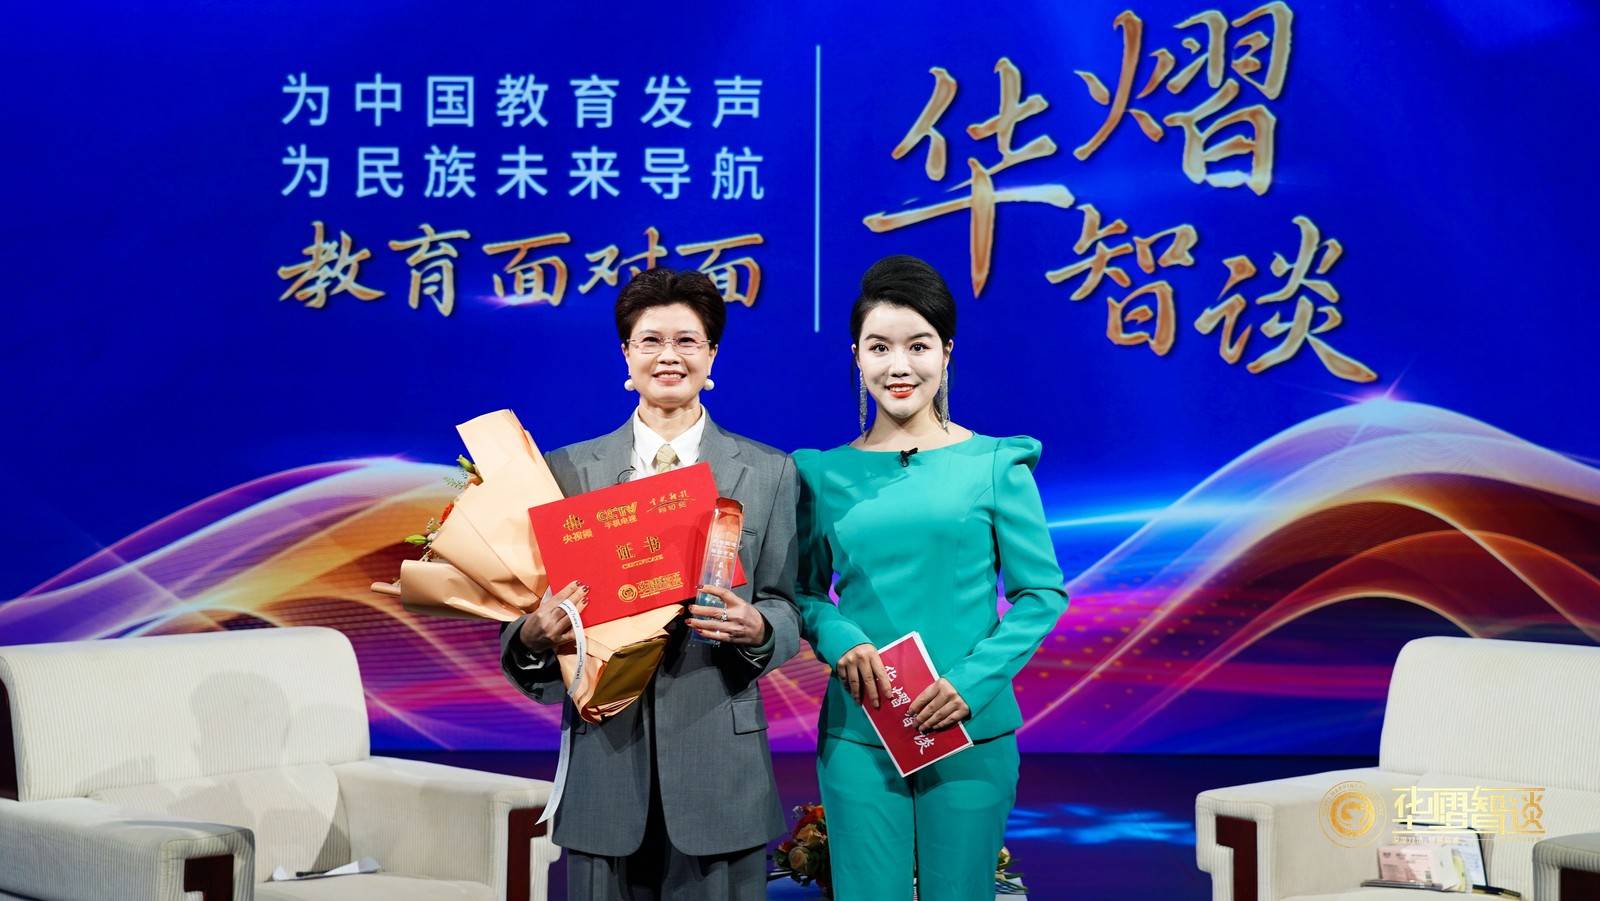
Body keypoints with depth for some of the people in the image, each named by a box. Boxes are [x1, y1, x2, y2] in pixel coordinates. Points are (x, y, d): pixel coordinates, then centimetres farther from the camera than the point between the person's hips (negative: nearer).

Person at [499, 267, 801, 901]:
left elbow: (785, 606, 7)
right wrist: (534, 633, -16)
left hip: (719, 755, 0)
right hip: (604, 747, 1)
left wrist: (756, 628, -15)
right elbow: (544, 602, 6)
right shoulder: (569, 469, 7)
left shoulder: (768, 473, 7)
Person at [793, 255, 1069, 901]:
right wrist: (839, 640, -11)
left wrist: (973, 683, -12)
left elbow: (1042, 593, 0)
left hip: (972, 730, -1)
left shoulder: (994, 465, 0)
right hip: (857, 731, 1)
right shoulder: (825, 474, 5)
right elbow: (804, 591, 10)